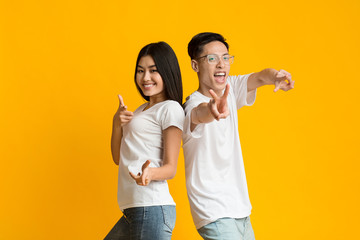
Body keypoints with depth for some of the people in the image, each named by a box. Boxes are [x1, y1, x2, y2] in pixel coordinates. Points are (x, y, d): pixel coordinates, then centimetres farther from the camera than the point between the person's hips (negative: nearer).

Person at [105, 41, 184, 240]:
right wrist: (117, 123, 5)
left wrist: (150, 173, -31)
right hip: (132, 210, 9)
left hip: (152, 209, -9)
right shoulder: (141, 110, 21)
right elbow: (118, 158, 19)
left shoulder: (171, 109, -5)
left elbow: (170, 168, -10)